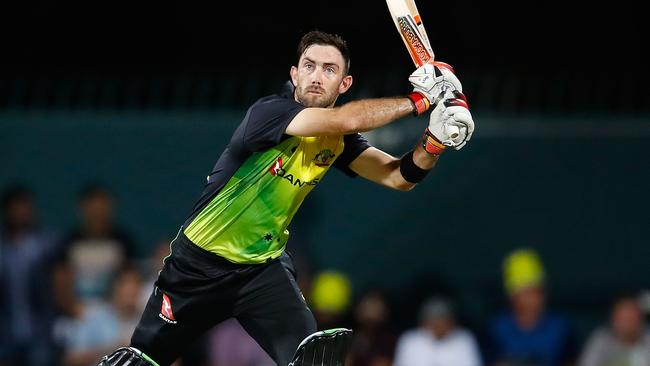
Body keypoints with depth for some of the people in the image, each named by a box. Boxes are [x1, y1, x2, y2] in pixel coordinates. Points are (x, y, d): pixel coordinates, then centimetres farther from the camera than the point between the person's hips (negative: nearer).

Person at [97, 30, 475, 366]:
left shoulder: (339, 140, -2)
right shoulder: (269, 112, -23)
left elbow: (398, 176, -10)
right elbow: (345, 119, -37)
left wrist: (435, 141, -28)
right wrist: (419, 99, -30)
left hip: (263, 267, 5)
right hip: (201, 265, -4)